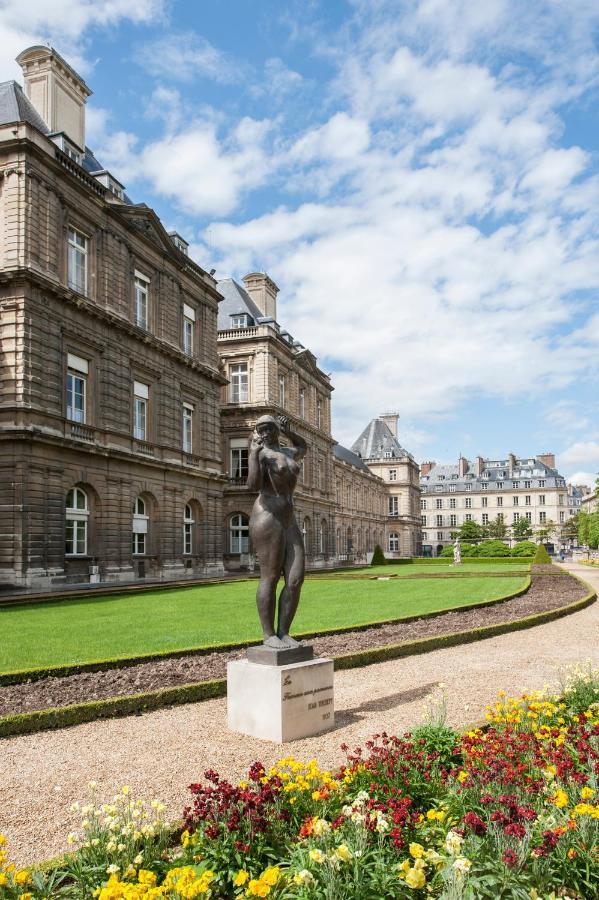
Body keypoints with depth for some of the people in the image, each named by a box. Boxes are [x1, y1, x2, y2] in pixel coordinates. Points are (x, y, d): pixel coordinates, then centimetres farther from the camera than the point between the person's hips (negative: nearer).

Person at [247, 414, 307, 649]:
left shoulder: (286, 453, 20)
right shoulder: (260, 453, -4)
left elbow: (302, 447, 44)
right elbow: (254, 485, -20)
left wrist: (287, 431, 30)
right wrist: (254, 451, -21)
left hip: (289, 523, 8)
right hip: (267, 520, -8)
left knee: (296, 580, -1)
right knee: (270, 579, -5)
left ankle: (283, 633, 7)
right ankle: (268, 635, 4)